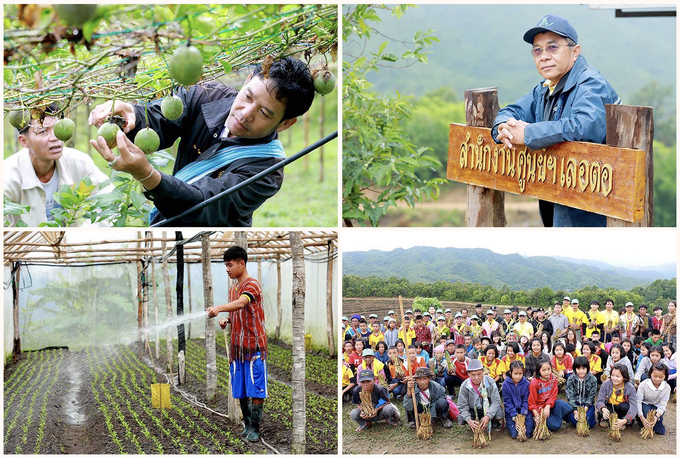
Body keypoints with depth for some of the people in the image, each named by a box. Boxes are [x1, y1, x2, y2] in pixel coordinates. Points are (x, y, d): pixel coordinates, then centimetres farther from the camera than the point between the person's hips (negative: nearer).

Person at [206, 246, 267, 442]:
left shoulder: (252, 285, -9)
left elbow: (241, 303, -29)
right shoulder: (232, 289, 18)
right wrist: (226, 321, 4)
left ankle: (255, 429, -3)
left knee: (255, 390, -6)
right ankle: (247, 425, 17)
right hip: (237, 347, 8)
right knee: (241, 391, 8)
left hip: (254, 345, -8)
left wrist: (219, 308, -46)